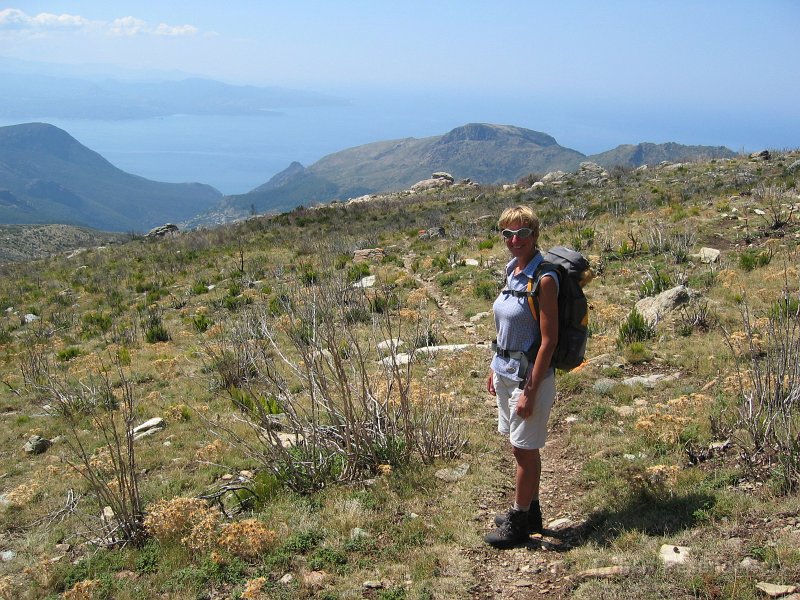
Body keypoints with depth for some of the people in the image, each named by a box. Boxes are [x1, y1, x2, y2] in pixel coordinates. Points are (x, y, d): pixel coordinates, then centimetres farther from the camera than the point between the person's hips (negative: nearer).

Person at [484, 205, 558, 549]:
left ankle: (519, 524, 18)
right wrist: (495, 369, 15)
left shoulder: (543, 279, -18)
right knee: (519, 448, 18)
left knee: (525, 450, 5)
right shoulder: (512, 272, 7)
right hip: (506, 373, 8)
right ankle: (530, 512, 33)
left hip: (530, 375, -8)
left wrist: (530, 390, -20)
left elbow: (549, 340, -19)